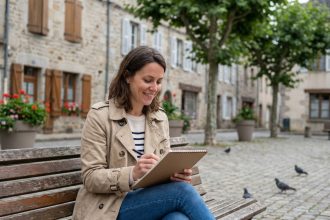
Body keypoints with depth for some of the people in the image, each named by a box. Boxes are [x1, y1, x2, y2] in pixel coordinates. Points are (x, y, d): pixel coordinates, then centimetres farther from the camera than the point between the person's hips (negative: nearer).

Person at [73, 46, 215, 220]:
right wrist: (132, 174, -28)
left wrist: (176, 172, -14)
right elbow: (91, 178, -10)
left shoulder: (161, 119, 11)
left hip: (151, 202, 4)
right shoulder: (100, 116, -6)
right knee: (182, 190, -27)